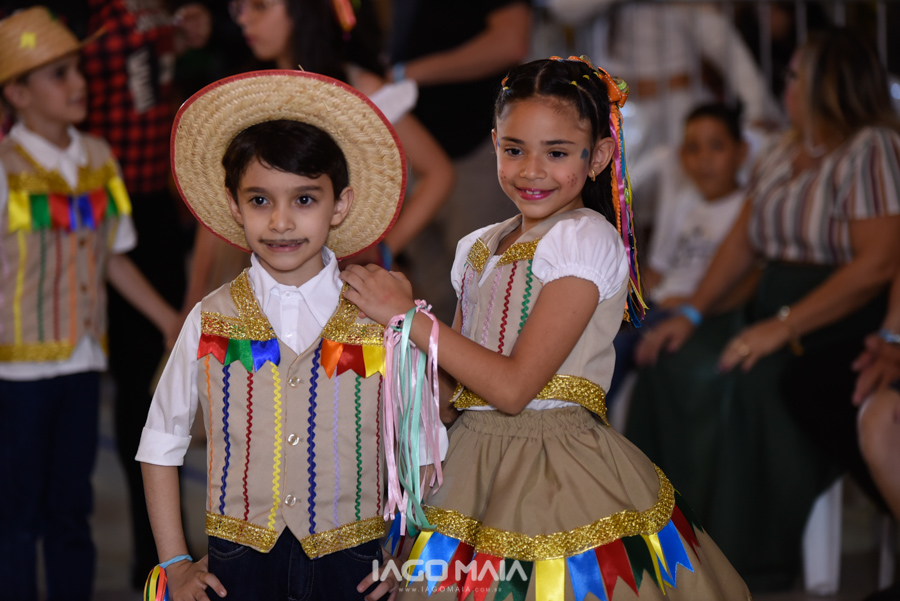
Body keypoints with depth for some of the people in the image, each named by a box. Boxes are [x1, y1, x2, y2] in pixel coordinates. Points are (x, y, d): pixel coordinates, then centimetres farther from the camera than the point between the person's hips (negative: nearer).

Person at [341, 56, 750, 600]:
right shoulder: (479, 249, 12)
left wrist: (407, 314, -11)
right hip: (476, 464, 6)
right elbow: (456, 386, 14)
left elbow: (513, 386, -17)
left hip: (559, 469, -6)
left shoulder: (586, 239, -11)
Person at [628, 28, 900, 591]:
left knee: (750, 382, -29)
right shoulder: (785, 153, 15)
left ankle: (749, 555, -18)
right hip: (775, 312, 8)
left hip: (846, 327, -8)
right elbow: (743, 241, 17)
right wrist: (692, 314, 3)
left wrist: (783, 327, -24)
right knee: (676, 364, -9)